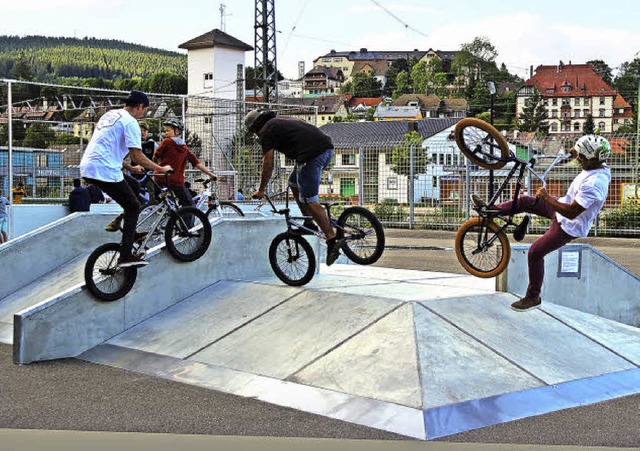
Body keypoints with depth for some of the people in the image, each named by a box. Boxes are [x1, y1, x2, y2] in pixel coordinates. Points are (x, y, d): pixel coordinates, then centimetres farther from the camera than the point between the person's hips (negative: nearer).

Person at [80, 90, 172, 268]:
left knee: (133, 184, 25)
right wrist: (161, 169, -1)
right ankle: (126, 255, -6)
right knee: (133, 207, 1)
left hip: (87, 168, 9)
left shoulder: (110, 115, 22)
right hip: (105, 171, -9)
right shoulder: (130, 122, -6)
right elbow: (137, 156, -12)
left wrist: (130, 168, 32)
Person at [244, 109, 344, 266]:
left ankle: (332, 241, -11)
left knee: (309, 200, -5)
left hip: (311, 155, -9)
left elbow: (268, 165, 5)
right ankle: (309, 224, 25)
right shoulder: (282, 121, 31)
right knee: (294, 183, 25)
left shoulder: (267, 131, 6)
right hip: (327, 148, 9)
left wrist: (261, 191, 16)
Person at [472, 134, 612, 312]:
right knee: (524, 201, 9)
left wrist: (546, 197, -27)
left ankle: (533, 297, 15)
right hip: (565, 207, 9)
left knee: (535, 253, -1)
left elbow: (571, 212, -37)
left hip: (569, 226, -9)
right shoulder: (598, 167, -7)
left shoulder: (593, 184, -37)